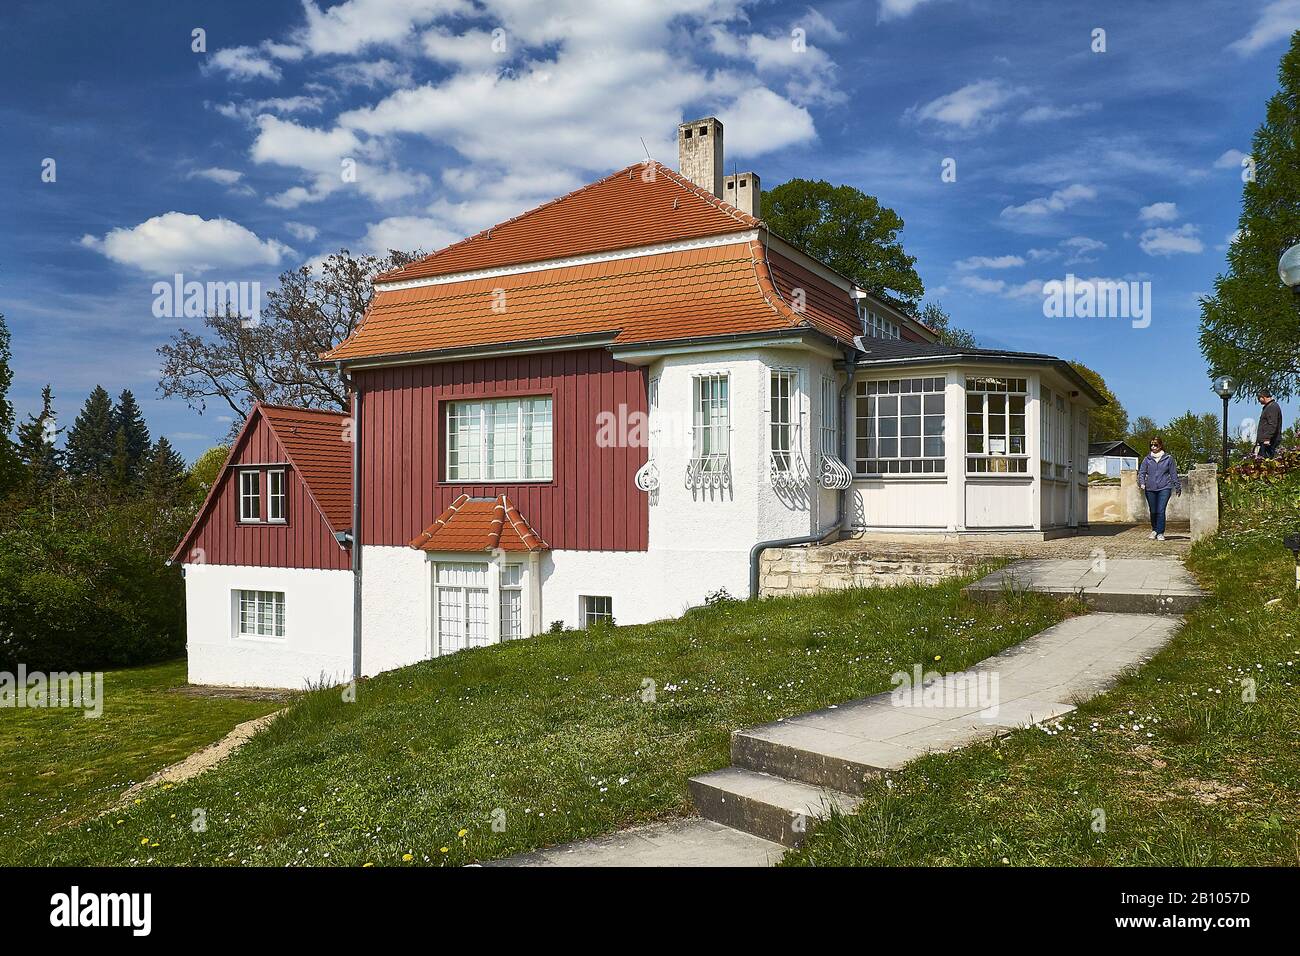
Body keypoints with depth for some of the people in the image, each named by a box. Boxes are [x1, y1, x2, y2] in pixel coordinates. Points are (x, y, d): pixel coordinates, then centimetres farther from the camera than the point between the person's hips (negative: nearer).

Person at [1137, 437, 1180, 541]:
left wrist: (1177, 487, 12)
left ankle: (1160, 533, -2)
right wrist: (1142, 483, -10)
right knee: (1153, 511, 7)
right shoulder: (1147, 459, 7)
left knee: (1161, 511, -11)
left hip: (1164, 488, -2)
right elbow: (1141, 472, 8)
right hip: (1150, 489, 2)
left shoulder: (1168, 458, 4)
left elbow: (1173, 474, 9)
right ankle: (1154, 530, 29)